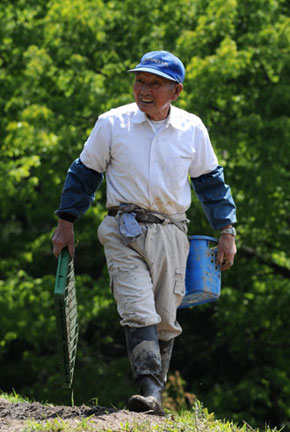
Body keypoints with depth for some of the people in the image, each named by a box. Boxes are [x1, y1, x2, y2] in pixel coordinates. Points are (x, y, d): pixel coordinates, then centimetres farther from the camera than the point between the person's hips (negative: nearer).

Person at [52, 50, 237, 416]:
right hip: (123, 232, -2)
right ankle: (149, 392, -26)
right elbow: (84, 173, 11)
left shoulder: (192, 129, 5)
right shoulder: (112, 124, 0)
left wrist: (226, 232, 13)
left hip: (171, 234, 2)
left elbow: (210, 181, 16)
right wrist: (66, 223, 9)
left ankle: (155, 397, 10)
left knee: (164, 319, 3)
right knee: (138, 312, -18)